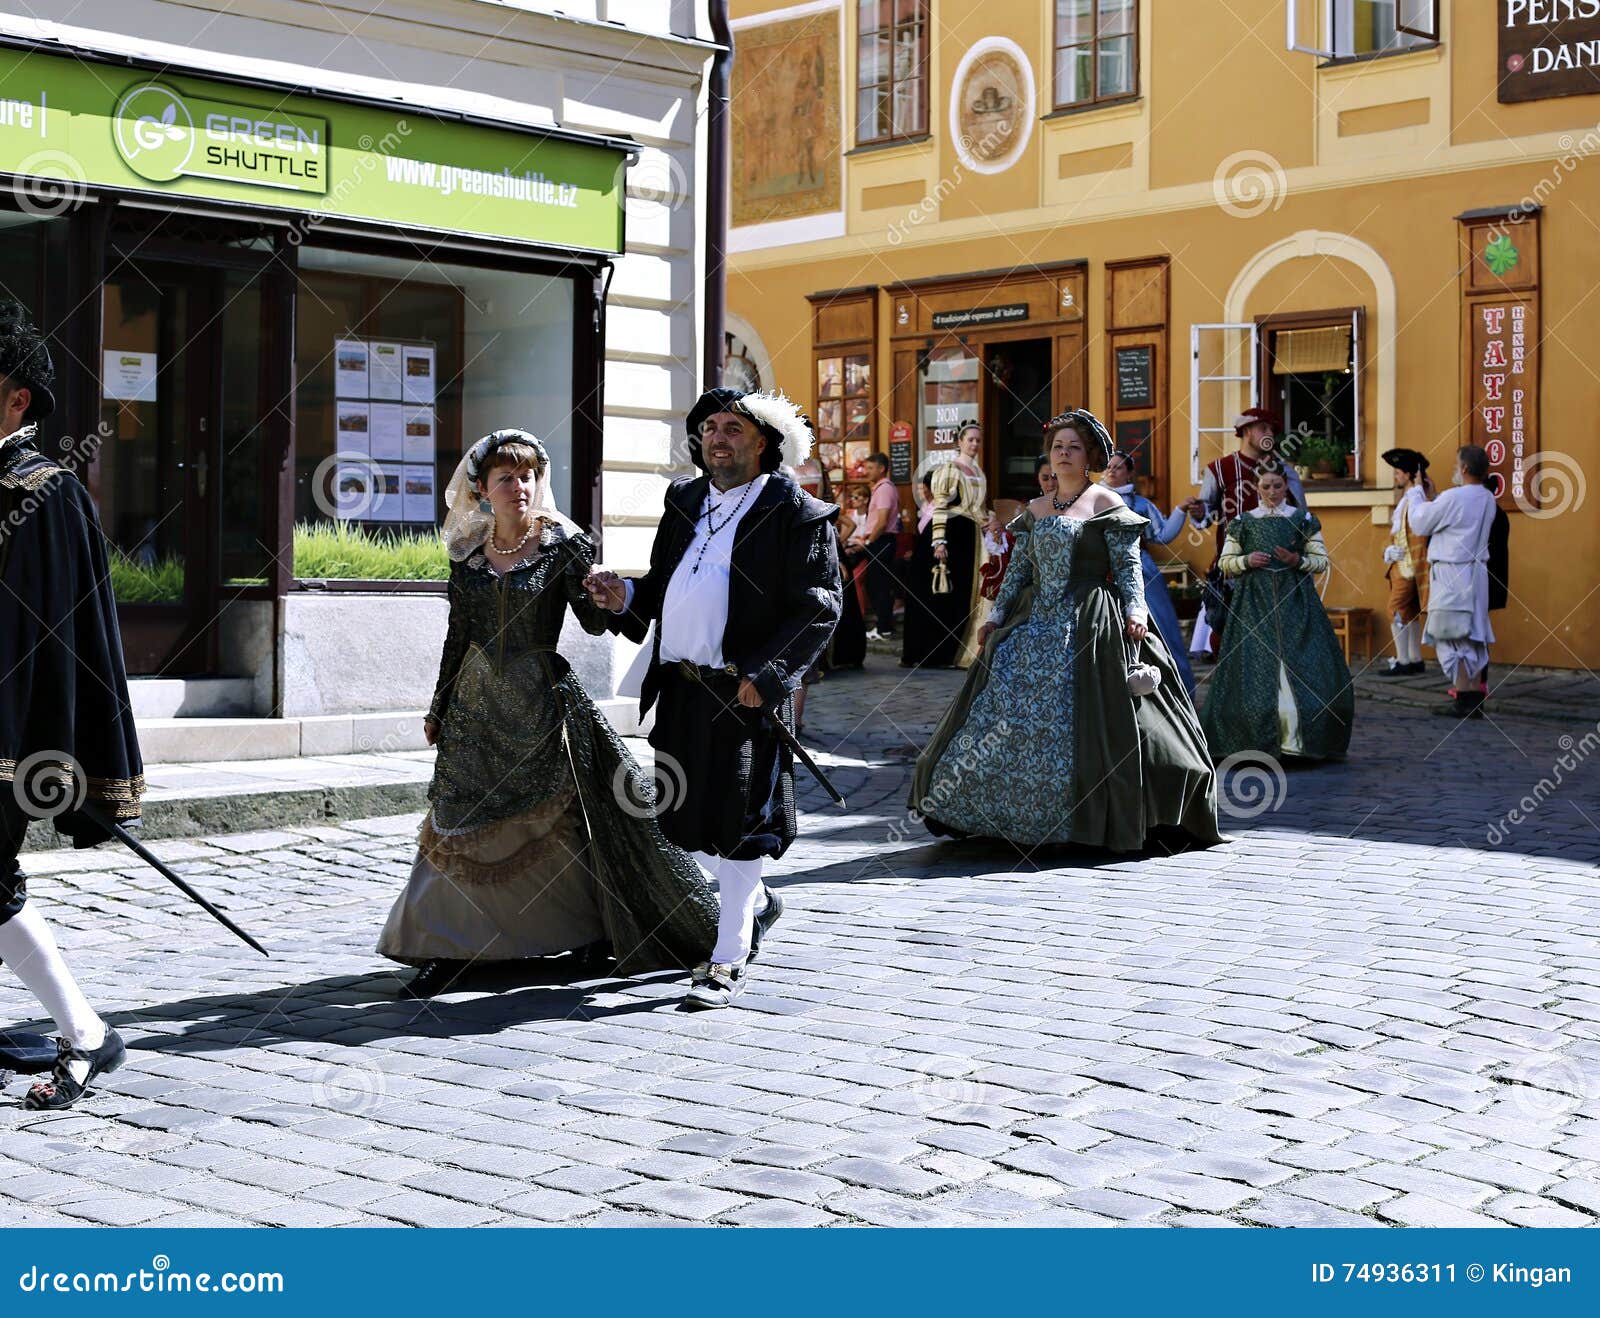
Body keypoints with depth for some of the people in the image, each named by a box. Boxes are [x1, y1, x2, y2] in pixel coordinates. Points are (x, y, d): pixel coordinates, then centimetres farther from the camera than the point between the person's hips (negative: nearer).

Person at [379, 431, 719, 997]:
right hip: (478, 697, 3)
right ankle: (449, 947, 8)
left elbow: (595, 621, -10)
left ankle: (596, 928, 17)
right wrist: (439, 709, 16)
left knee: (561, 813, 1)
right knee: (462, 821, 2)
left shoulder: (562, 544, -4)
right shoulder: (467, 551, 6)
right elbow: (458, 636, 13)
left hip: (541, 697, -3)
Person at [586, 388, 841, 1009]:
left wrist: (765, 675, -20)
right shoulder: (685, 502, 16)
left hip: (746, 693, -7)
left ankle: (730, 959, 8)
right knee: (688, 818, 15)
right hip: (681, 690, 7)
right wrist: (626, 596, 0)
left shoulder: (796, 513, -6)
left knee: (737, 822, -3)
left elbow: (818, 608, -11)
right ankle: (756, 902, 40)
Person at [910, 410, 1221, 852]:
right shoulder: (1035, 510, 15)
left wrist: (1135, 610, -17)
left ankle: (1089, 819, -2)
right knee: (1003, 710, -1)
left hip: (1088, 627, -5)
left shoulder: (1106, 504, 1)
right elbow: (1018, 570, 16)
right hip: (1035, 624, 5)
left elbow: (1128, 565, -4)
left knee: (1077, 721, -10)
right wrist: (996, 616, 9)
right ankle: (1018, 815, 7)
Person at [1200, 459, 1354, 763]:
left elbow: (1322, 561, 7)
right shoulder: (1243, 521, 9)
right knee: (1256, 666, -6)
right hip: (1254, 602, 0)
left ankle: (1296, 738, -5)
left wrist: (1298, 560, -11)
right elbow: (1225, 563, 11)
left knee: (1298, 666, -8)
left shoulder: (1302, 520, 7)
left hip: (1294, 601, 0)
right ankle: (1256, 739, -2)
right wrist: (1246, 561, -8)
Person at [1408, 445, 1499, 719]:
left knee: (1453, 638, -4)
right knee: (1473, 638, 12)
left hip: (1452, 575, -8)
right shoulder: (1488, 499, 8)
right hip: (1476, 572, 8)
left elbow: (1419, 525, -5)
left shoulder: (1453, 498, -17)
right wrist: (1432, 497, 22)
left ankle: (1463, 701, -5)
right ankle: (1475, 699, 15)